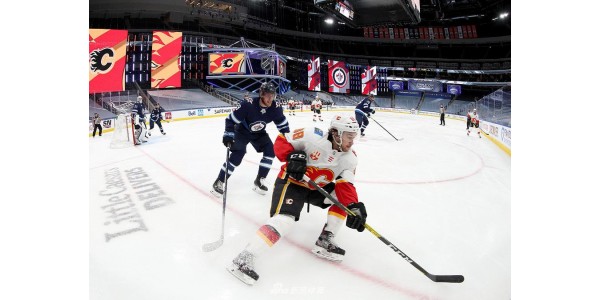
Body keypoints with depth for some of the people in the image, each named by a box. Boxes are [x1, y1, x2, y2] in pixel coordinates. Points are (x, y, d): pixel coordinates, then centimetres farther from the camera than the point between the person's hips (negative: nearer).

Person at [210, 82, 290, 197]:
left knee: (270, 151, -9)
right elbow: (231, 119, -25)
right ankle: (219, 182, -2)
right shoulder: (248, 105, -34)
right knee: (237, 155, -17)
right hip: (242, 131, -4)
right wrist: (228, 134, -32)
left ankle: (259, 180, 5)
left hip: (259, 133, 5)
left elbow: (282, 124, -5)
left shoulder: (275, 108, -21)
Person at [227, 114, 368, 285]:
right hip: (292, 181, -7)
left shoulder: (350, 158, -5)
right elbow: (282, 141, -13)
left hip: (317, 187, 7)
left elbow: (346, 186, -13)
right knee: (284, 220, -25)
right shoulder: (314, 136, -22)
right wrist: (291, 157, -31)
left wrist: (355, 206, -30)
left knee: (345, 196, -2)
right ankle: (244, 259, -22)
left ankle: (325, 241, 4)